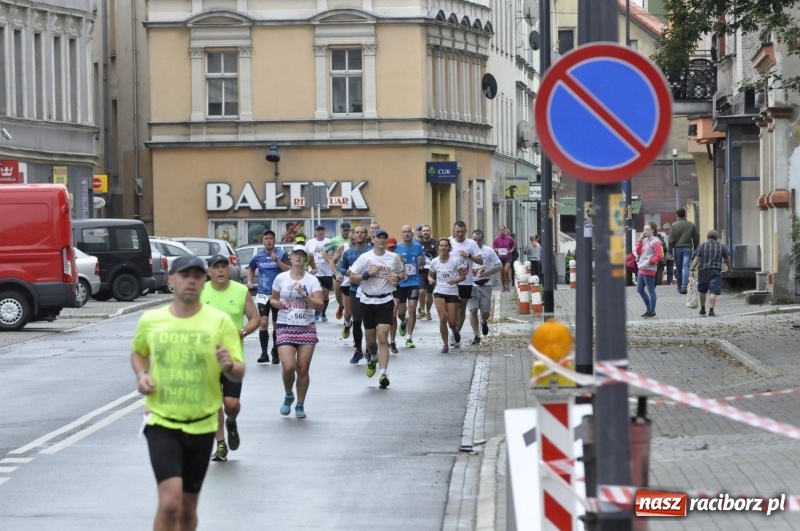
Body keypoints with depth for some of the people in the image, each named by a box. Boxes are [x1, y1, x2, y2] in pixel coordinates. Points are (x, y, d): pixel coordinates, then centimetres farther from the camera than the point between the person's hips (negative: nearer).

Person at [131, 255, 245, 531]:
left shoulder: (219, 321, -5)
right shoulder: (150, 320, -1)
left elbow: (239, 374, -3)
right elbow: (138, 352, 20)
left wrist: (229, 366, -26)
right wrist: (141, 375, -1)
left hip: (201, 425, 1)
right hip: (161, 423, -1)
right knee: (169, 503, -19)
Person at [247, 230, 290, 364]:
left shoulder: (281, 254, -4)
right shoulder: (258, 256, 4)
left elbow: (289, 270, -15)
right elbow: (251, 269, 23)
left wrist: (277, 261, -26)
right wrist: (249, 281, 8)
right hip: (263, 294, 1)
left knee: (276, 324, 8)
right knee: (263, 323, -12)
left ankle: (275, 353, 21)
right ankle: (264, 353, -6)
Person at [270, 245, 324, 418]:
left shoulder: (312, 280, 0)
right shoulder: (281, 278, 2)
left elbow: (319, 306, -6)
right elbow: (272, 298, 15)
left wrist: (303, 294, -18)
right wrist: (277, 303, -8)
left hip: (307, 328, 1)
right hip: (285, 328, -1)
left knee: (303, 369, 0)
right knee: (288, 367, -15)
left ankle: (300, 405, 16)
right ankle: (288, 396, 14)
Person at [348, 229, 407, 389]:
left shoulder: (394, 258, 3)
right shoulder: (365, 257, -3)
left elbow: (402, 274, 17)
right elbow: (352, 278, -3)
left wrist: (397, 277, -6)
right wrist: (367, 274, -19)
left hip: (385, 301, -1)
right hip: (368, 301, 1)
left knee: (382, 338, -13)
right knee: (370, 339, 11)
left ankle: (383, 374, -15)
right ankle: (373, 359, 44)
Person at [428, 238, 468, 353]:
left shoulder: (455, 260, -7)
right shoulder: (434, 262, 1)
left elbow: (463, 276, -4)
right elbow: (430, 275, 15)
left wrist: (454, 280, -24)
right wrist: (431, 280, -8)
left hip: (452, 292, -1)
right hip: (439, 292, 1)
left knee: (452, 322, -1)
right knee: (443, 318, -16)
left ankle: (455, 331, 39)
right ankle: (445, 344, 0)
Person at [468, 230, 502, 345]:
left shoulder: (489, 251, 2)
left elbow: (499, 265, 4)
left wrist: (488, 271, -13)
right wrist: (469, 270, -17)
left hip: (485, 285, 0)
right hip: (471, 285, 0)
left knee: (485, 311, 4)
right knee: (473, 310, -7)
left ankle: (484, 322, 41)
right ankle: (476, 336, 0)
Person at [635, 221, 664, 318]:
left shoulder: (655, 242, -10)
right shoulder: (644, 240, 14)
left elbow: (659, 256, -15)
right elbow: (638, 251, 12)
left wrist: (649, 261, -16)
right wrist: (640, 240, 6)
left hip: (649, 270, -9)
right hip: (642, 269, 9)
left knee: (651, 290, -2)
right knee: (639, 290, 14)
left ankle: (652, 311, 5)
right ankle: (648, 309, 24)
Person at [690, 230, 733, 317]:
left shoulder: (701, 246, 5)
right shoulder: (721, 247, 8)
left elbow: (696, 258, -6)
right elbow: (727, 260, 18)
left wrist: (692, 268, -9)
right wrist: (730, 268, 34)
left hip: (703, 271, 1)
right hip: (716, 271, -1)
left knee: (702, 291, 19)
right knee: (713, 292, -7)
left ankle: (702, 309, 31)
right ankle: (711, 310, -18)